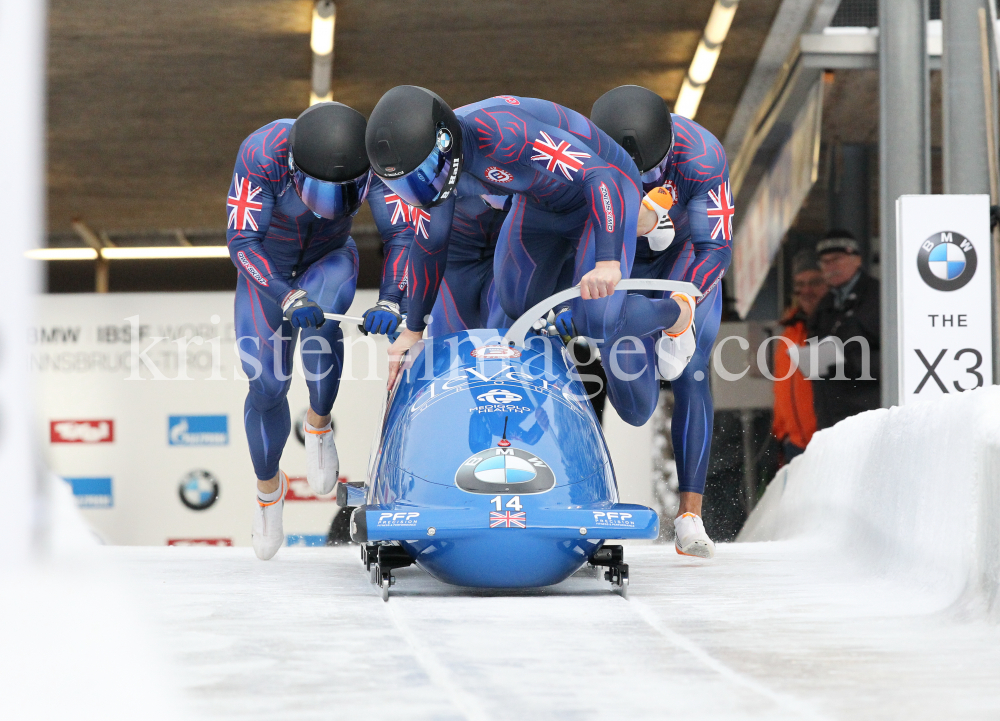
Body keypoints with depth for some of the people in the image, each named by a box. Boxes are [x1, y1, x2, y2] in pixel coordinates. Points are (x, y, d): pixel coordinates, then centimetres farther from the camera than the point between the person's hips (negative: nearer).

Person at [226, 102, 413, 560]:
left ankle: (319, 425, -8)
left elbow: (401, 233, -21)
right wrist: (287, 298, -47)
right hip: (266, 265, -1)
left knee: (322, 312, -33)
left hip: (330, 258, 1)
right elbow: (241, 242, -34)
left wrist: (390, 300, -37)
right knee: (267, 384, -7)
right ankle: (268, 485, 21)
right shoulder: (262, 154, -35)